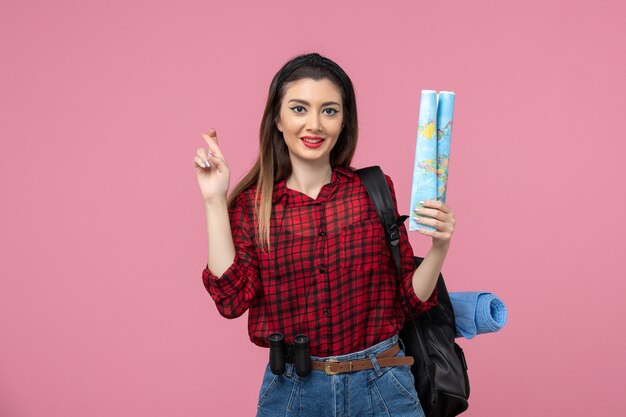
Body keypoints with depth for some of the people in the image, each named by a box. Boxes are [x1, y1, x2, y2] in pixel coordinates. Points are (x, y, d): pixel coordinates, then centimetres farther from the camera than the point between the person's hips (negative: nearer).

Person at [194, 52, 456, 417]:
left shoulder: (374, 190, -3)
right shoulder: (251, 204, -3)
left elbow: (409, 301, 0)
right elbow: (233, 298, -14)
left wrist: (439, 247, -18)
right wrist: (215, 201, -13)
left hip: (381, 386, 0)